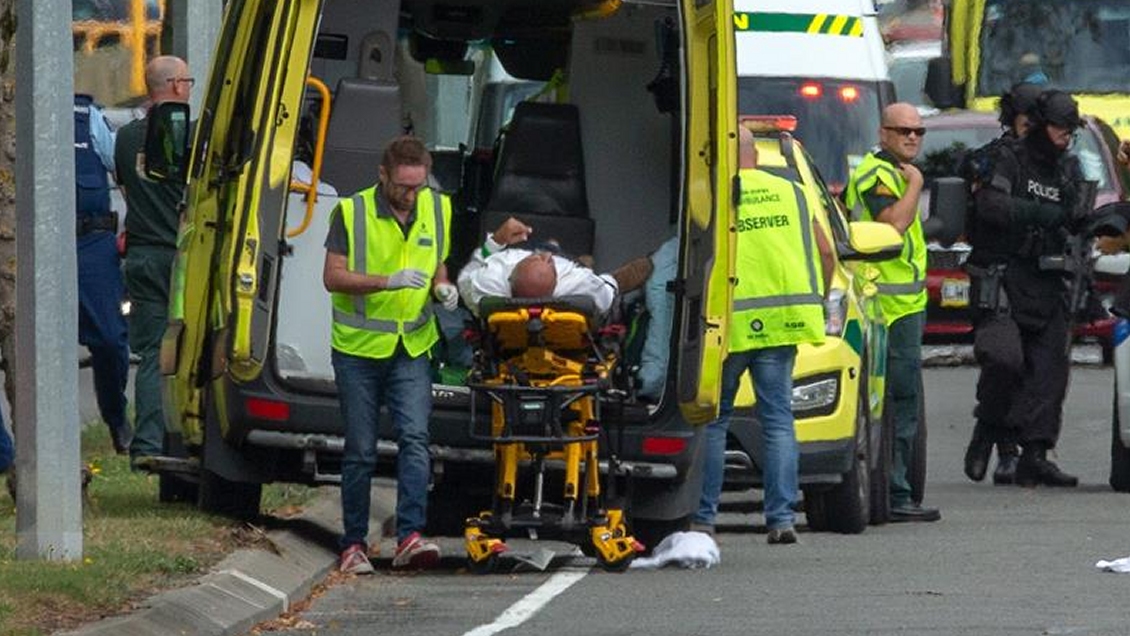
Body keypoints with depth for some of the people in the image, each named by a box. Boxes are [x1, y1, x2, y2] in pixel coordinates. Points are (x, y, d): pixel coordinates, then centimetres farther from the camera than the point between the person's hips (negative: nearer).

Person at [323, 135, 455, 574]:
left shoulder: (437, 209, 5)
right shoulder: (352, 212, -9)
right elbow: (333, 277, -12)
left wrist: (442, 286, -4)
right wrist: (387, 281, -25)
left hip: (412, 347, 2)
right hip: (358, 346, -2)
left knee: (415, 438, -14)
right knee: (360, 451, 3)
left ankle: (410, 537, -20)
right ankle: (354, 545, 13)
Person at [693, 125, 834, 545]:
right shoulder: (791, 194, 12)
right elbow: (825, 252, 11)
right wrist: (816, 303, 22)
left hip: (729, 325, -3)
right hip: (782, 323, 3)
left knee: (713, 419, 8)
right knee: (778, 418, 7)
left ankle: (702, 517, 8)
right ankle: (781, 517, 1)